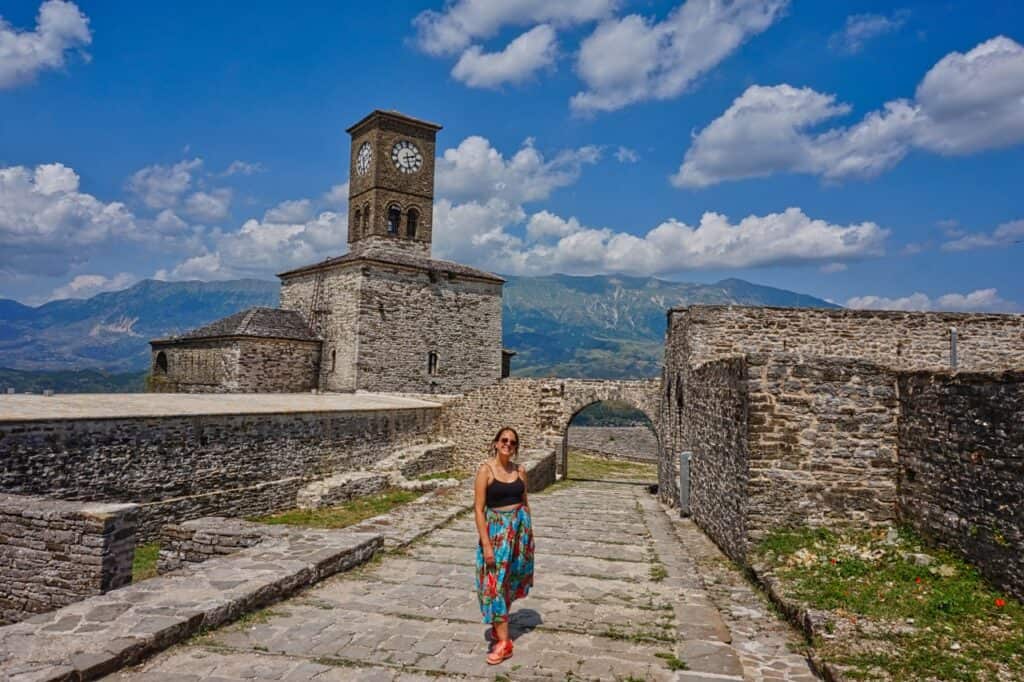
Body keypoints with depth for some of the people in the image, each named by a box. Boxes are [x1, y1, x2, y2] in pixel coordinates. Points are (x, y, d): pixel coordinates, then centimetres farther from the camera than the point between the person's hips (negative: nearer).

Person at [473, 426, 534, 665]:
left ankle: (499, 625, 31)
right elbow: (478, 509, -13)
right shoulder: (486, 470, -12)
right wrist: (486, 544, -17)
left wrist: (529, 531, 12)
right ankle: (504, 642, 5)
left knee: (511, 579, 13)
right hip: (497, 528, -5)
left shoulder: (520, 470, 3)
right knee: (496, 581, -2)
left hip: (520, 527, 5)